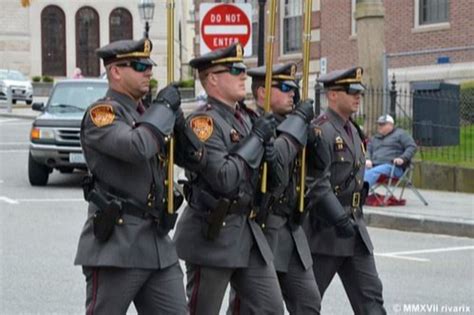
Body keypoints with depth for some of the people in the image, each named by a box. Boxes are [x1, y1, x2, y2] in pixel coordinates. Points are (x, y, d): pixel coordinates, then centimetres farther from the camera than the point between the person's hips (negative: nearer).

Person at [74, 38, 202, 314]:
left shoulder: (147, 114, 16)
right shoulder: (101, 114, -10)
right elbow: (137, 147, -28)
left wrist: (178, 122, -3)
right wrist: (164, 107, -14)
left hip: (158, 241, 8)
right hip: (115, 243, -8)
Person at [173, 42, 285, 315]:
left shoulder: (246, 117, 11)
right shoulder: (203, 121, -14)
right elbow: (224, 179, -24)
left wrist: (266, 153, -1)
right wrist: (257, 139, -16)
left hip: (249, 229, 8)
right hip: (212, 234, -8)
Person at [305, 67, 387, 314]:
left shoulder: (354, 131, 14)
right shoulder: (320, 131, -14)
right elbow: (317, 184, -22)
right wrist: (339, 219, -26)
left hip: (354, 229, 8)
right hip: (324, 231, -8)